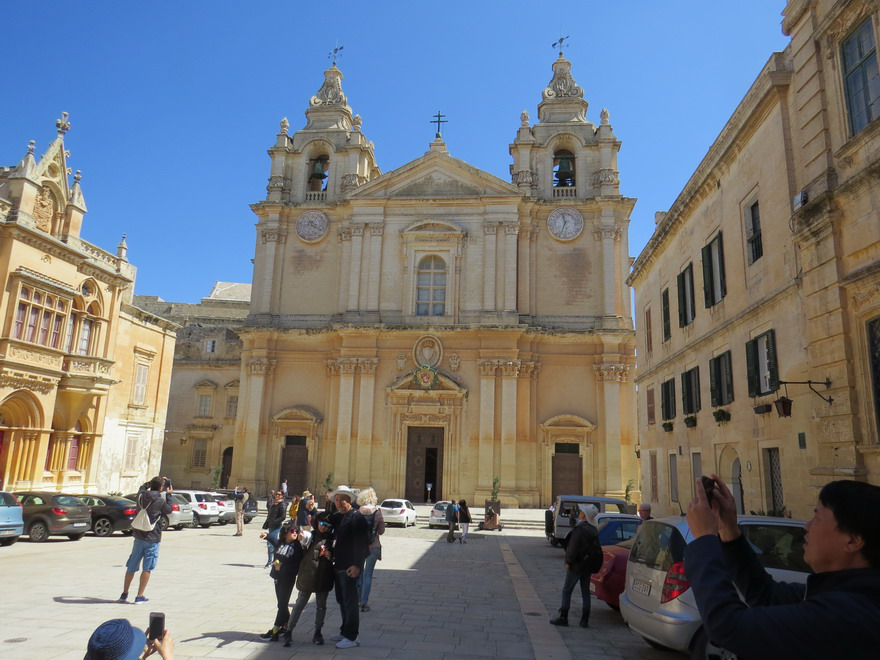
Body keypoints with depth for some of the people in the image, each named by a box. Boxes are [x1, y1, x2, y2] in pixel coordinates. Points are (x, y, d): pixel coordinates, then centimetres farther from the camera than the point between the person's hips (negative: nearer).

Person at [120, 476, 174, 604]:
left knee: (132, 567, 16)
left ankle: (124, 594, 26)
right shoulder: (161, 501, -13)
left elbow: (143, 487, 24)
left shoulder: (142, 496, 0)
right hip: (152, 538, -5)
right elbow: (169, 510, 6)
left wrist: (152, 482, 27)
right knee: (147, 568, 4)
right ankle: (139, 597, 5)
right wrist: (168, 494, 12)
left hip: (139, 536, 5)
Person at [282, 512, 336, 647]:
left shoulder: (331, 540, 5)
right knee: (299, 604, 4)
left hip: (323, 578, 2)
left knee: (321, 606, 11)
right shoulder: (310, 536, -1)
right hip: (307, 576, -2)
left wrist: (330, 555, -8)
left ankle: (317, 632, 25)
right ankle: (289, 631, 15)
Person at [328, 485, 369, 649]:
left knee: (350, 602, -1)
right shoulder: (337, 517, 12)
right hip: (339, 566, 8)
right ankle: (345, 631, 32)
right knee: (342, 600, 18)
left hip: (350, 567, -8)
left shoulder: (356, 517, -14)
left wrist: (357, 565, -22)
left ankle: (352, 637, 9)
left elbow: (362, 542, -18)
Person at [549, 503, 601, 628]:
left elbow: (573, 547, -20)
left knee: (566, 591, 1)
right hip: (588, 566, 8)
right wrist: (590, 563, 15)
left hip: (577, 565, -8)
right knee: (585, 592, 12)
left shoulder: (579, 529, -18)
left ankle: (563, 617, 2)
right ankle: (585, 620, 13)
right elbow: (596, 548, 12)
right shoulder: (593, 530, 8)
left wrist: (568, 562, -12)